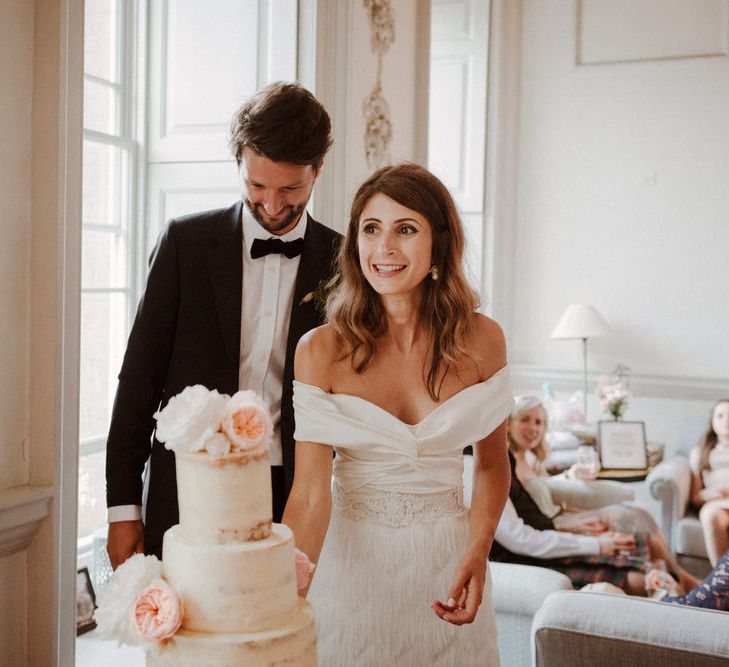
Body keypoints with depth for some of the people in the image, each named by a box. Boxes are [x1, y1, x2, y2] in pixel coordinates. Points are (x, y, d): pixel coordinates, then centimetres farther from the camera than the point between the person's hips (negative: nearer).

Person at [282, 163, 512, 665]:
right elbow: (310, 494, -16)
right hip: (352, 561, -1)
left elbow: (492, 462, 5)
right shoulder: (320, 351, -12)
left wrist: (477, 554, -10)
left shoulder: (482, 341, -7)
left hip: (445, 562, 2)